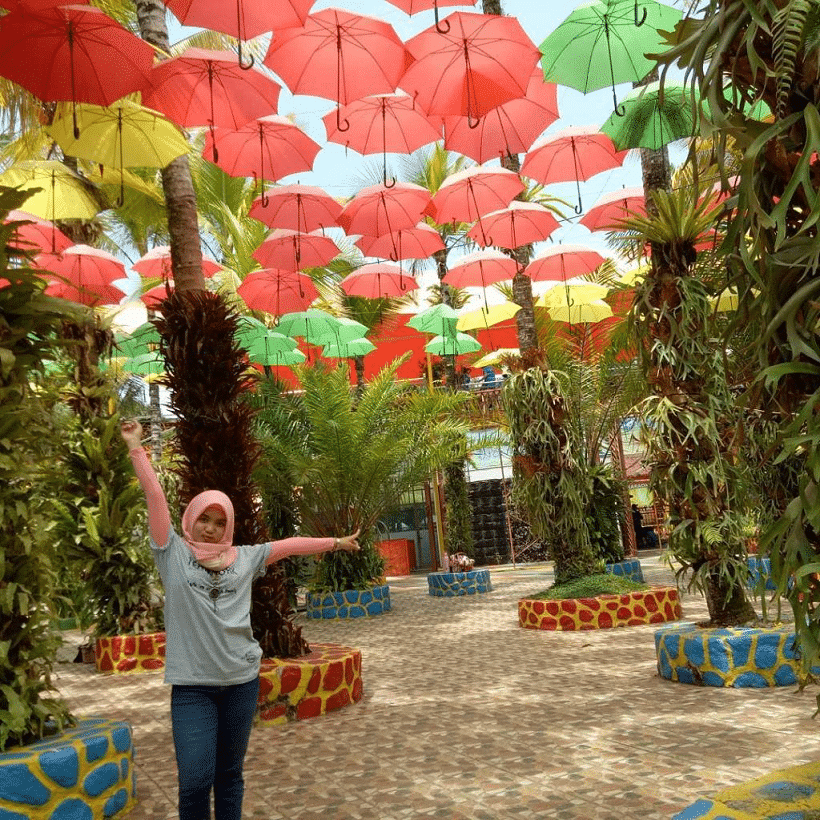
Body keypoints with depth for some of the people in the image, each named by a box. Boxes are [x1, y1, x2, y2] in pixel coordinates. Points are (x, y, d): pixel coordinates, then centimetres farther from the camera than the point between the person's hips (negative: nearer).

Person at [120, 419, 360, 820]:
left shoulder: (244, 557, 10)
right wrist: (136, 448, -3)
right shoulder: (173, 553, 2)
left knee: (229, 776, 12)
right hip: (192, 685, -2)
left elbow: (289, 545, 15)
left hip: (242, 680, 3)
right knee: (195, 782, -8)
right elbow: (154, 497, -1)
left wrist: (337, 542, 22)